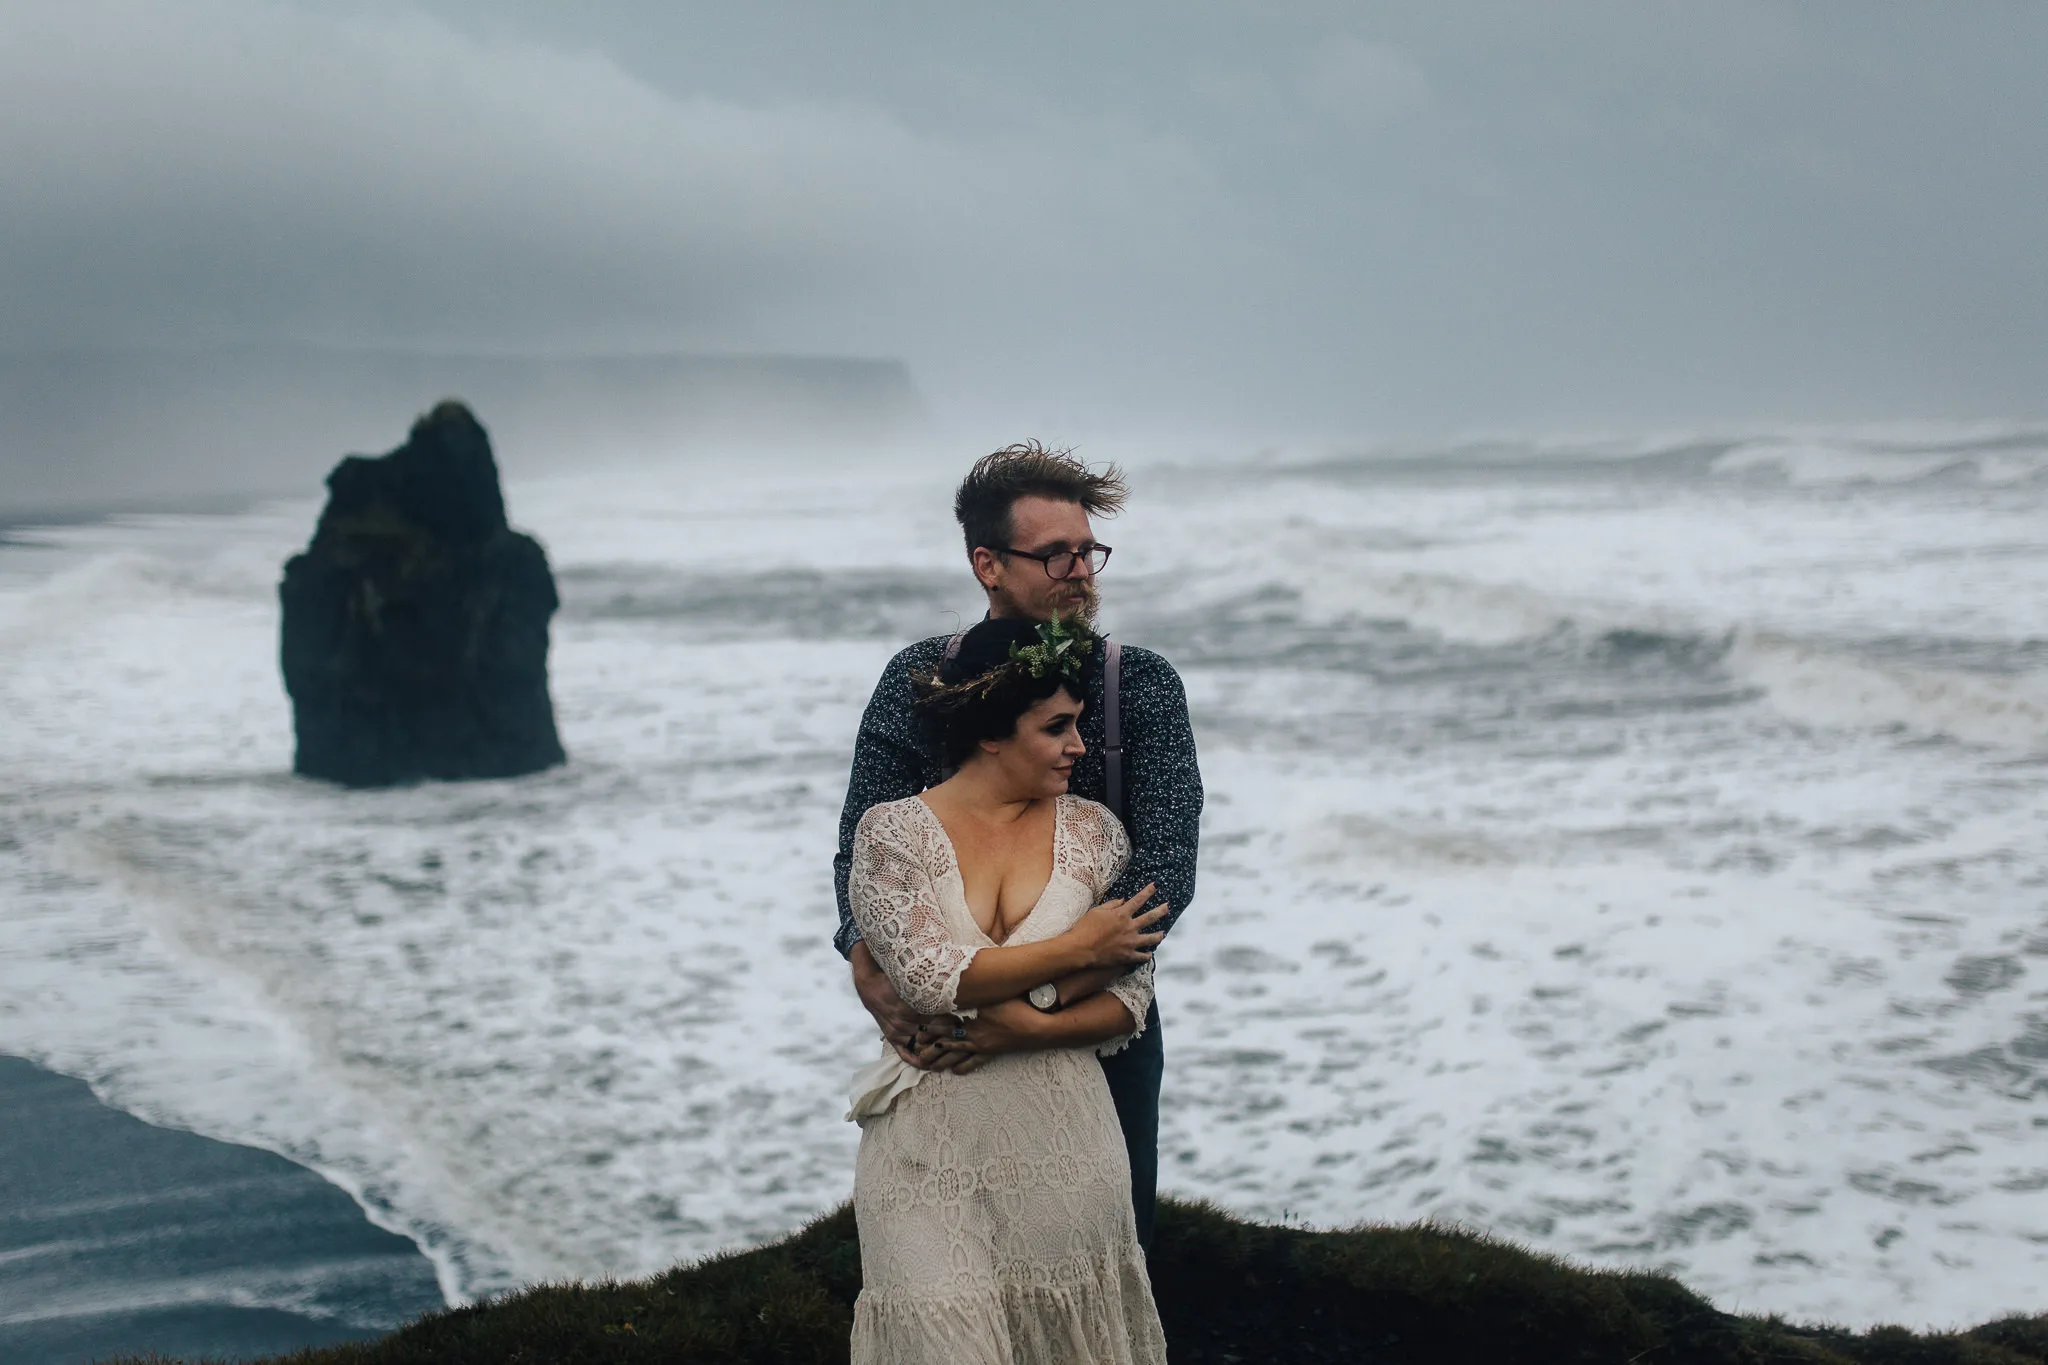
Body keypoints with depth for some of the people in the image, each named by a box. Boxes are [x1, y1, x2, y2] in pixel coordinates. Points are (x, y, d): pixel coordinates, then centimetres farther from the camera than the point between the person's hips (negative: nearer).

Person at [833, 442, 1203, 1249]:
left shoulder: (1141, 684, -7)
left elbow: (1166, 869, -17)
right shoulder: (919, 682, -3)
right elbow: (863, 850, -5)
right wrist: (876, 984, -25)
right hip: (953, 1040, 0)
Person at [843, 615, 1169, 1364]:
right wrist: (1077, 948, -12)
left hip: (1062, 1138, 2)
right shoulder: (893, 831, -3)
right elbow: (931, 977, -17)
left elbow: (1128, 1003, 1)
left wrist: (1019, 1031, -14)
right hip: (932, 1145, -2)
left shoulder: (1092, 830, 4)